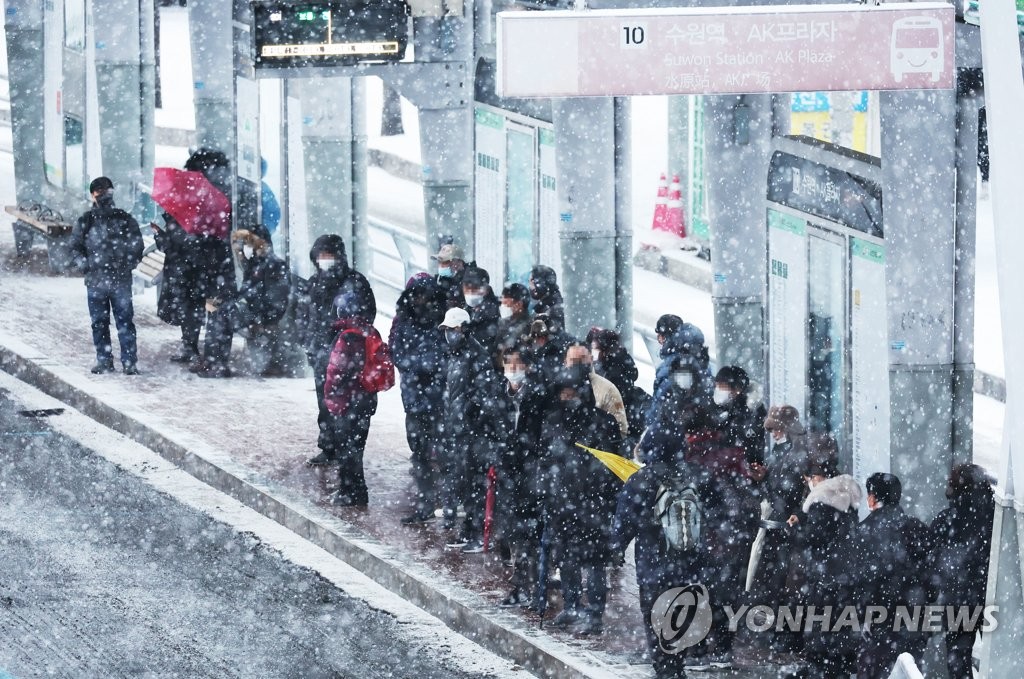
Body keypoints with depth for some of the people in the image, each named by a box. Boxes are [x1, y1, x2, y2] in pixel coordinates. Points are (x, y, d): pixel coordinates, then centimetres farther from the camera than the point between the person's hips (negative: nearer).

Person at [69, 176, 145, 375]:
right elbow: (75, 246, 11)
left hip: (121, 280, -2)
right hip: (95, 280, 2)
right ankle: (104, 360, 15)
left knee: (125, 321, -3)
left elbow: (136, 247, 7)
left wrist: (127, 265, -3)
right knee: (99, 322, 6)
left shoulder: (125, 219, 4)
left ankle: (130, 361, -1)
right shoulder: (86, 221, 6)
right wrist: (86, 264, 0)